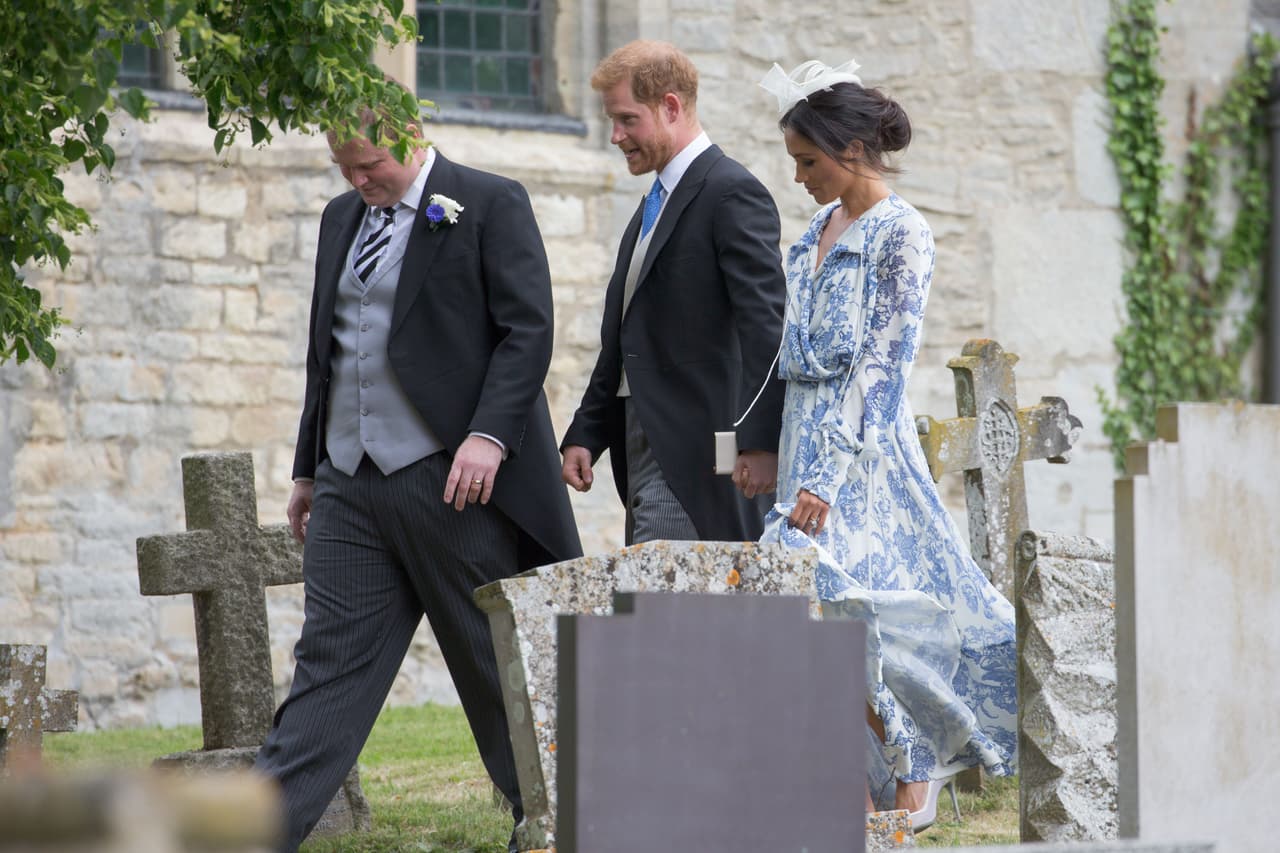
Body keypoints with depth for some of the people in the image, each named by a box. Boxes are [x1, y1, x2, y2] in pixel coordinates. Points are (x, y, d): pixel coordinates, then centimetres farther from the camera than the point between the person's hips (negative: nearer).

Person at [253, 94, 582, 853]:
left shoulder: (491, 206, -3)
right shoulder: (342, 218, 17)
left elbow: (528, 331, -10)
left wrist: (489, 434, -21)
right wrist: (310, 468, 22)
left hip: (453, 477, -6)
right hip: (352, 484, 6)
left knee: (496, 661, 3)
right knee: (330, 660, 0)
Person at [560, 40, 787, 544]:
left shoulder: (732, 194, -10)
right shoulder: (654, 205, 21)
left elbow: (766, 327, -17)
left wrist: (761, 441, -24)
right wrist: (585, 435, 18)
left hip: (692, 454, -9)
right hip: (645, 450, 9)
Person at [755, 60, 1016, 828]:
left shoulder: (900, 233, -12)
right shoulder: (823, 226, 13)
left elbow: (882, 365, -17)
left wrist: (825, 478, -21)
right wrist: (776, 452, 15)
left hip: (863, 441, -7)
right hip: (808, 431, 7)